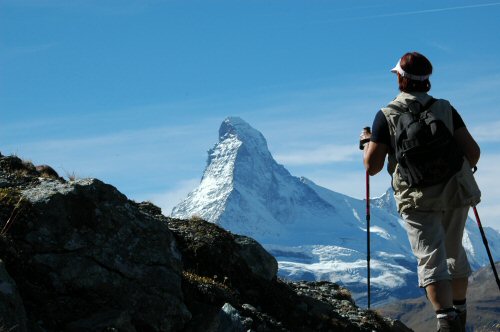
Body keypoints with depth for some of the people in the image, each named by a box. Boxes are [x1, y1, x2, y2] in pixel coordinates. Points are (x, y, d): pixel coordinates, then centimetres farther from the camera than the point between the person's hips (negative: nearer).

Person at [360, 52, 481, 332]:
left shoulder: (387, 116, -3)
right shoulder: (445, 109, 2)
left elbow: (372, 167, -5)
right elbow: (473, 152, -4)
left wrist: (366, 142, 16)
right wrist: (465, 167, 20)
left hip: (418, 200, -3)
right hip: (456, 194, 3)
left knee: (431, 260, -8)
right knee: (455, 253, 23)